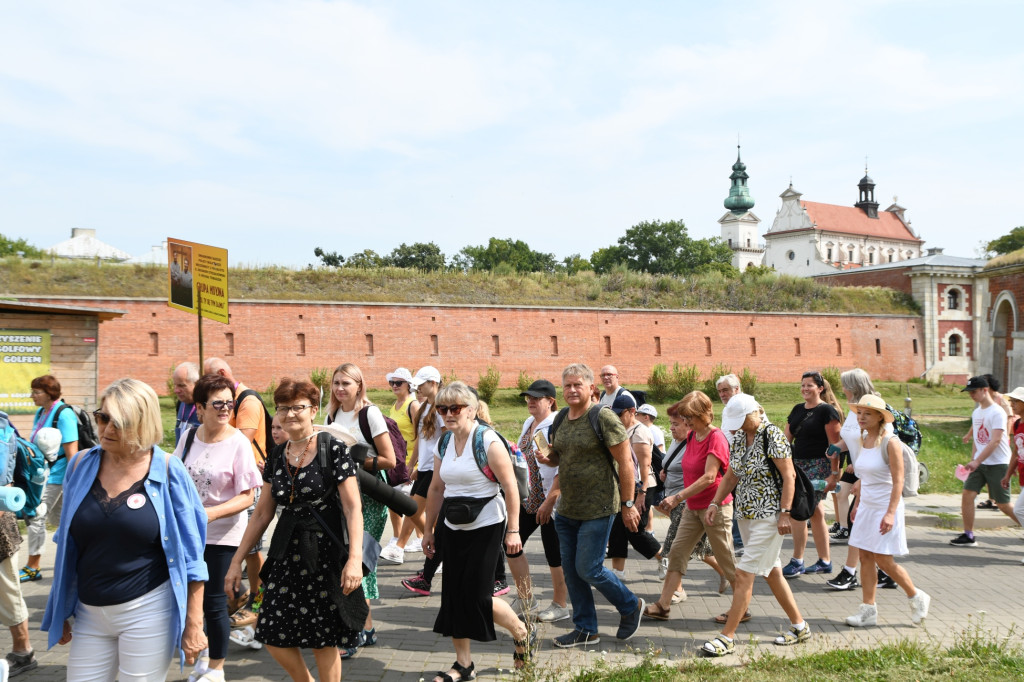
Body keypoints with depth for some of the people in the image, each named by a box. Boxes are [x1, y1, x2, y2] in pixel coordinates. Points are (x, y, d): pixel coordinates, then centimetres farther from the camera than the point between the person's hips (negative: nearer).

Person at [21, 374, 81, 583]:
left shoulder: (63, 414, -17)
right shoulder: (41, 413, 10)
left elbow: (72, 451, -19)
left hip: (56, 475, -9)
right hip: (42, 472, 9)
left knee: (36, 515, -7)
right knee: (56, 516, 16)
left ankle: (32, 568, 2)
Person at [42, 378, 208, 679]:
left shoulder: (167, 471, -9)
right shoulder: (81, 465, 2)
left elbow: (190, 555, -7)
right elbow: (67, 546, 11)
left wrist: (193, 623, -8)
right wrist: (59, 610, 13)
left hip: (147, 613, -4)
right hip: (90, 614, 4)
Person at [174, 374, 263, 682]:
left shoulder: (237, 443, -15)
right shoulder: (189, 437, -1)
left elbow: (247, 497, -16)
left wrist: (212, 512, -28)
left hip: (222, 534, -5)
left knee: (214, 602, 2)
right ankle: (202, 656, 39)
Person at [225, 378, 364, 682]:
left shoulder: (333, 449, -9)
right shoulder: (277, 456, 8)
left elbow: (352, 507, -13)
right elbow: (262, 514, 12)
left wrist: (355, 557, -23)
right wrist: (236, 561, 11)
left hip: (325, 553, -5)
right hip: (286, 554, 5)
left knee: (324, 640, 3)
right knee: (273, 636, 5)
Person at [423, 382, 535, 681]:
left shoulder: (488, 441, -14)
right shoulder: (444, 444, 6)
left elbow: (510, 487, -15)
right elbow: (436, 489, 13)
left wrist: (513, 530, -17)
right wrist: (428, 529, 15)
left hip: (485, 527, -7)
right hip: (453, 528, 7)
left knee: (478, 596, -5)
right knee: (453, 595, 6)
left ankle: (523, 635, 21)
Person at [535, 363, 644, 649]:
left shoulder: (603, 418, -13)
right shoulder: (561, 419, 9)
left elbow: (625, 462, -13)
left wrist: (628, 504, -15)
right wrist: (547, 459, 0)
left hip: (598, 508, -7)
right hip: (567, 508, 8)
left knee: (588, 569, -6)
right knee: (570, 569, 9)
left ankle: (631, 606, 19)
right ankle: (585, 630, 22)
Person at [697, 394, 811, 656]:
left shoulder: (772, 435, -14)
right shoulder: (738, 437, 8)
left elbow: (789, 475, -15)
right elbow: (731, 476, 14)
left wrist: (785, 512, -19)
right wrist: (715, 503, 3)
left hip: (769, 515, -8)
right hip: (746, 514, 8)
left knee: (744, 574, -9)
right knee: (771, 572, 14)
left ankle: (727, 637, -4)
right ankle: (799, 625, 28)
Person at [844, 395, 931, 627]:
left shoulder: (890, 442, -16)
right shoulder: (862, 440, 6)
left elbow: (898, 481, -18)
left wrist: (891, 513, -23)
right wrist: (857, 503, 17)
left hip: (885, 507, -7)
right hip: (866, 507, 7)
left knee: (883, 561, -2)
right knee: (866, 557, 7)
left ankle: (916, 597, 20)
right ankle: (868, 609, 14)